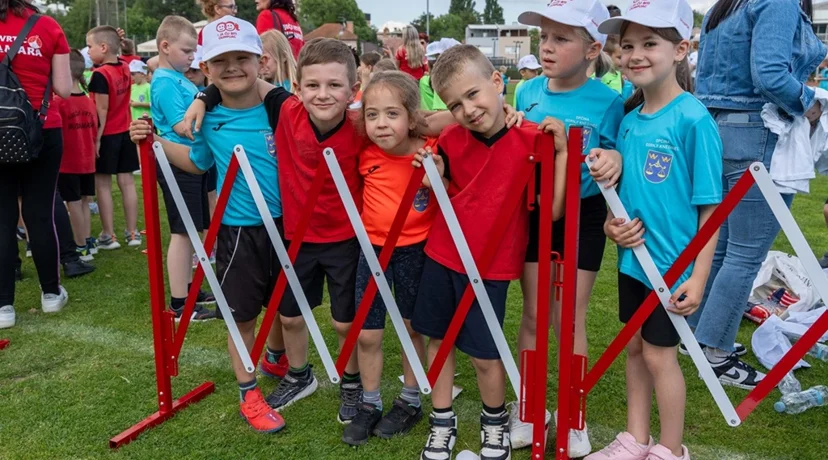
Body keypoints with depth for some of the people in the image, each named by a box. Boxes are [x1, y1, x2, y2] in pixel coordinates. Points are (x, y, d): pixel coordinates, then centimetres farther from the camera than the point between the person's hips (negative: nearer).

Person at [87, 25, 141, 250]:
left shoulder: (100, 74, -17)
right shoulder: (125, 69, 4)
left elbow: (102, 110, -19)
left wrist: (97, 138, -16)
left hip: (107, 135, -7)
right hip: (125, 132, 7)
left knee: (103, 184, 1)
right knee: (127, 182, 8)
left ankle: (108, 236, 5)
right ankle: (132, 233, 12)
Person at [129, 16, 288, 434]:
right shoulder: (209, 121, -4)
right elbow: (198, 163, 15)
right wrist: (155, 141, 5)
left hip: (285, 225, 1)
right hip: (238, 232, 0)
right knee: (243, 316, 8)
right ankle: (248, 394, 25)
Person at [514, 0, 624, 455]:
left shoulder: (607, 102, -13)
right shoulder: (528, 92, -2)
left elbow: (615, 158, -7)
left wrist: (612, 159, -28)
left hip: (583, 217, -3)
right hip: (534, 212, 3)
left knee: (570, 319, 6)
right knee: (533, 315, 11)